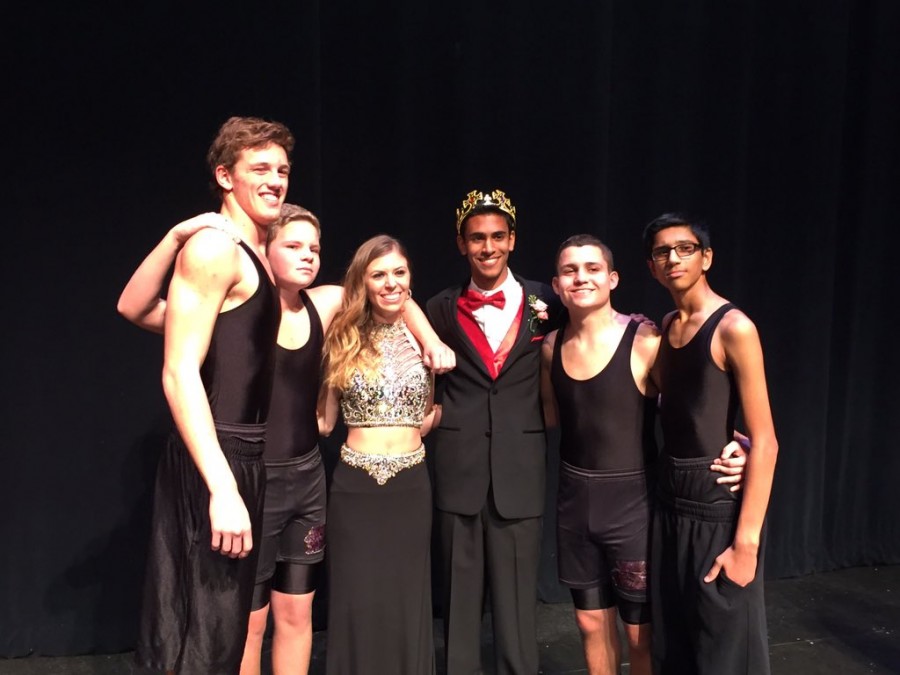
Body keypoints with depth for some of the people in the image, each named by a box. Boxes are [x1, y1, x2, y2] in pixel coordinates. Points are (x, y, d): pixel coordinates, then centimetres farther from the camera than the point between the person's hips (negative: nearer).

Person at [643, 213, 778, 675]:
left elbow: (764, 442, -17)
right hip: (670, 501, 7)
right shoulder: (666, 328, 8)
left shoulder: (733, 328, -14)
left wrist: (746, 541, -20)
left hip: (719, 505, -6)